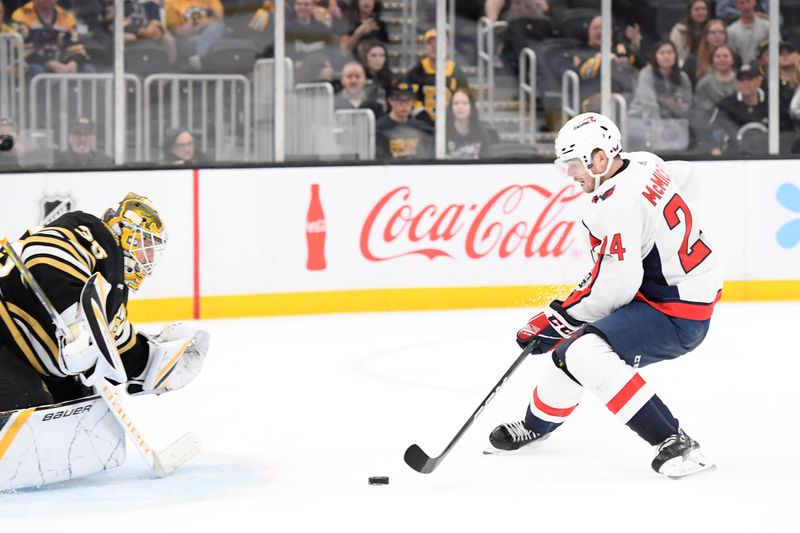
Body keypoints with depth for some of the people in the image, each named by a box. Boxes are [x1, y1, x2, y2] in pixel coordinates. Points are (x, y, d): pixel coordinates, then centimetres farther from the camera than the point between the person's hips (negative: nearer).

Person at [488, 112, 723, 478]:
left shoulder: (616, 206, -25)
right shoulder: (644, 164, 2)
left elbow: (614, 289, -25)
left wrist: (560, 319, -11)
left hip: (677, 317, -11)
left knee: (587, 353, -26)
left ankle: (676, 444, -26)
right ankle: (537, 423, 45)